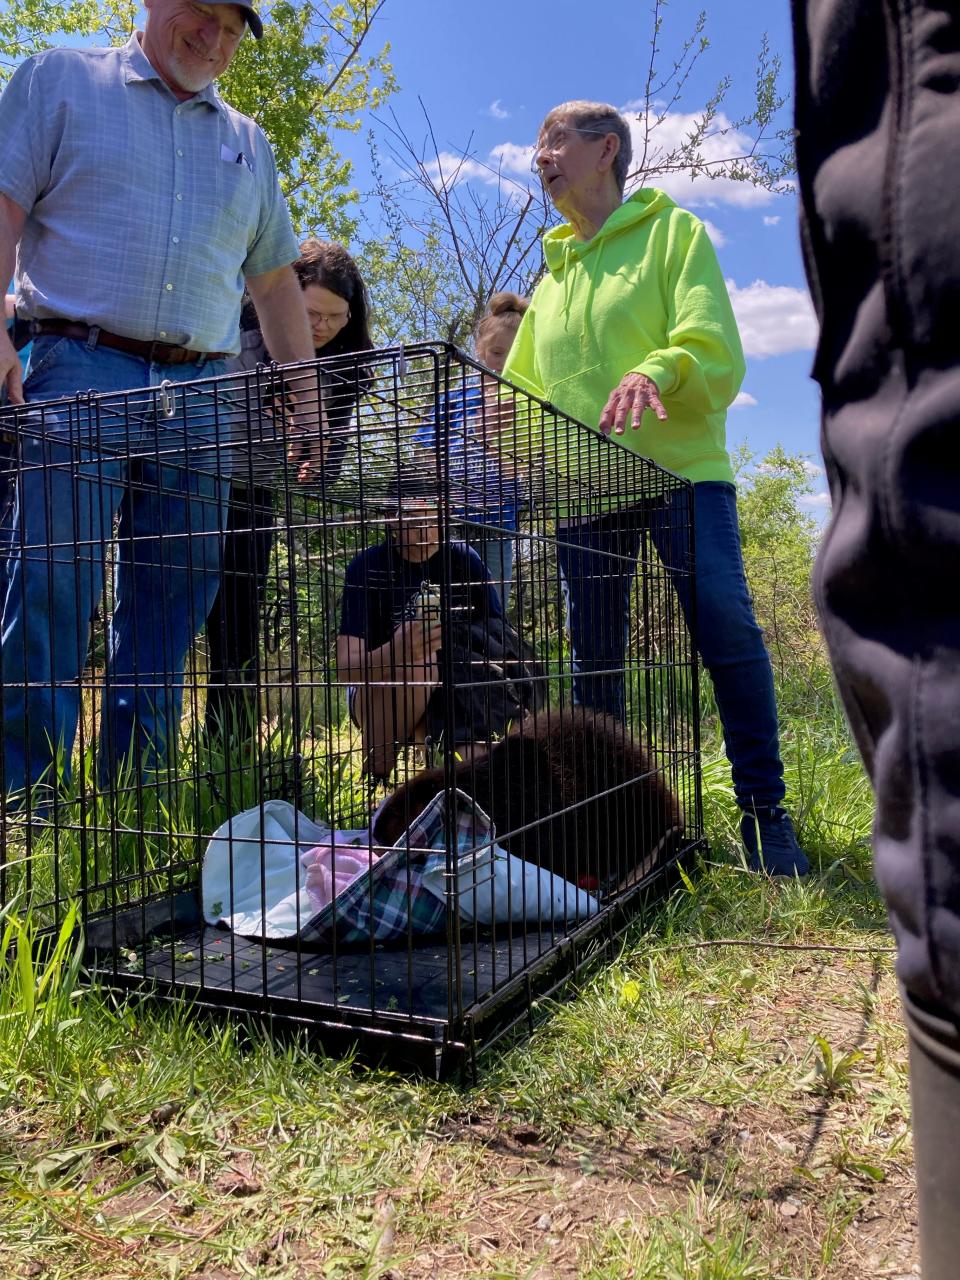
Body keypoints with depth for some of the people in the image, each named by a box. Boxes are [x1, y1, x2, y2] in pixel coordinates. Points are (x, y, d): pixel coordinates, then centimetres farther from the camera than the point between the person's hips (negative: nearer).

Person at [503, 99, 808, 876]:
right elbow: (523, 388, 24)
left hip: (680, 469, -5)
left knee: (726, 626, -16)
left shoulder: (673, 232, 7)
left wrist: (657, 370, -27)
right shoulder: (555, 273, 24)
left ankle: (765, 814, -5)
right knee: (594, 652, 3)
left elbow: (718, 354, -6)